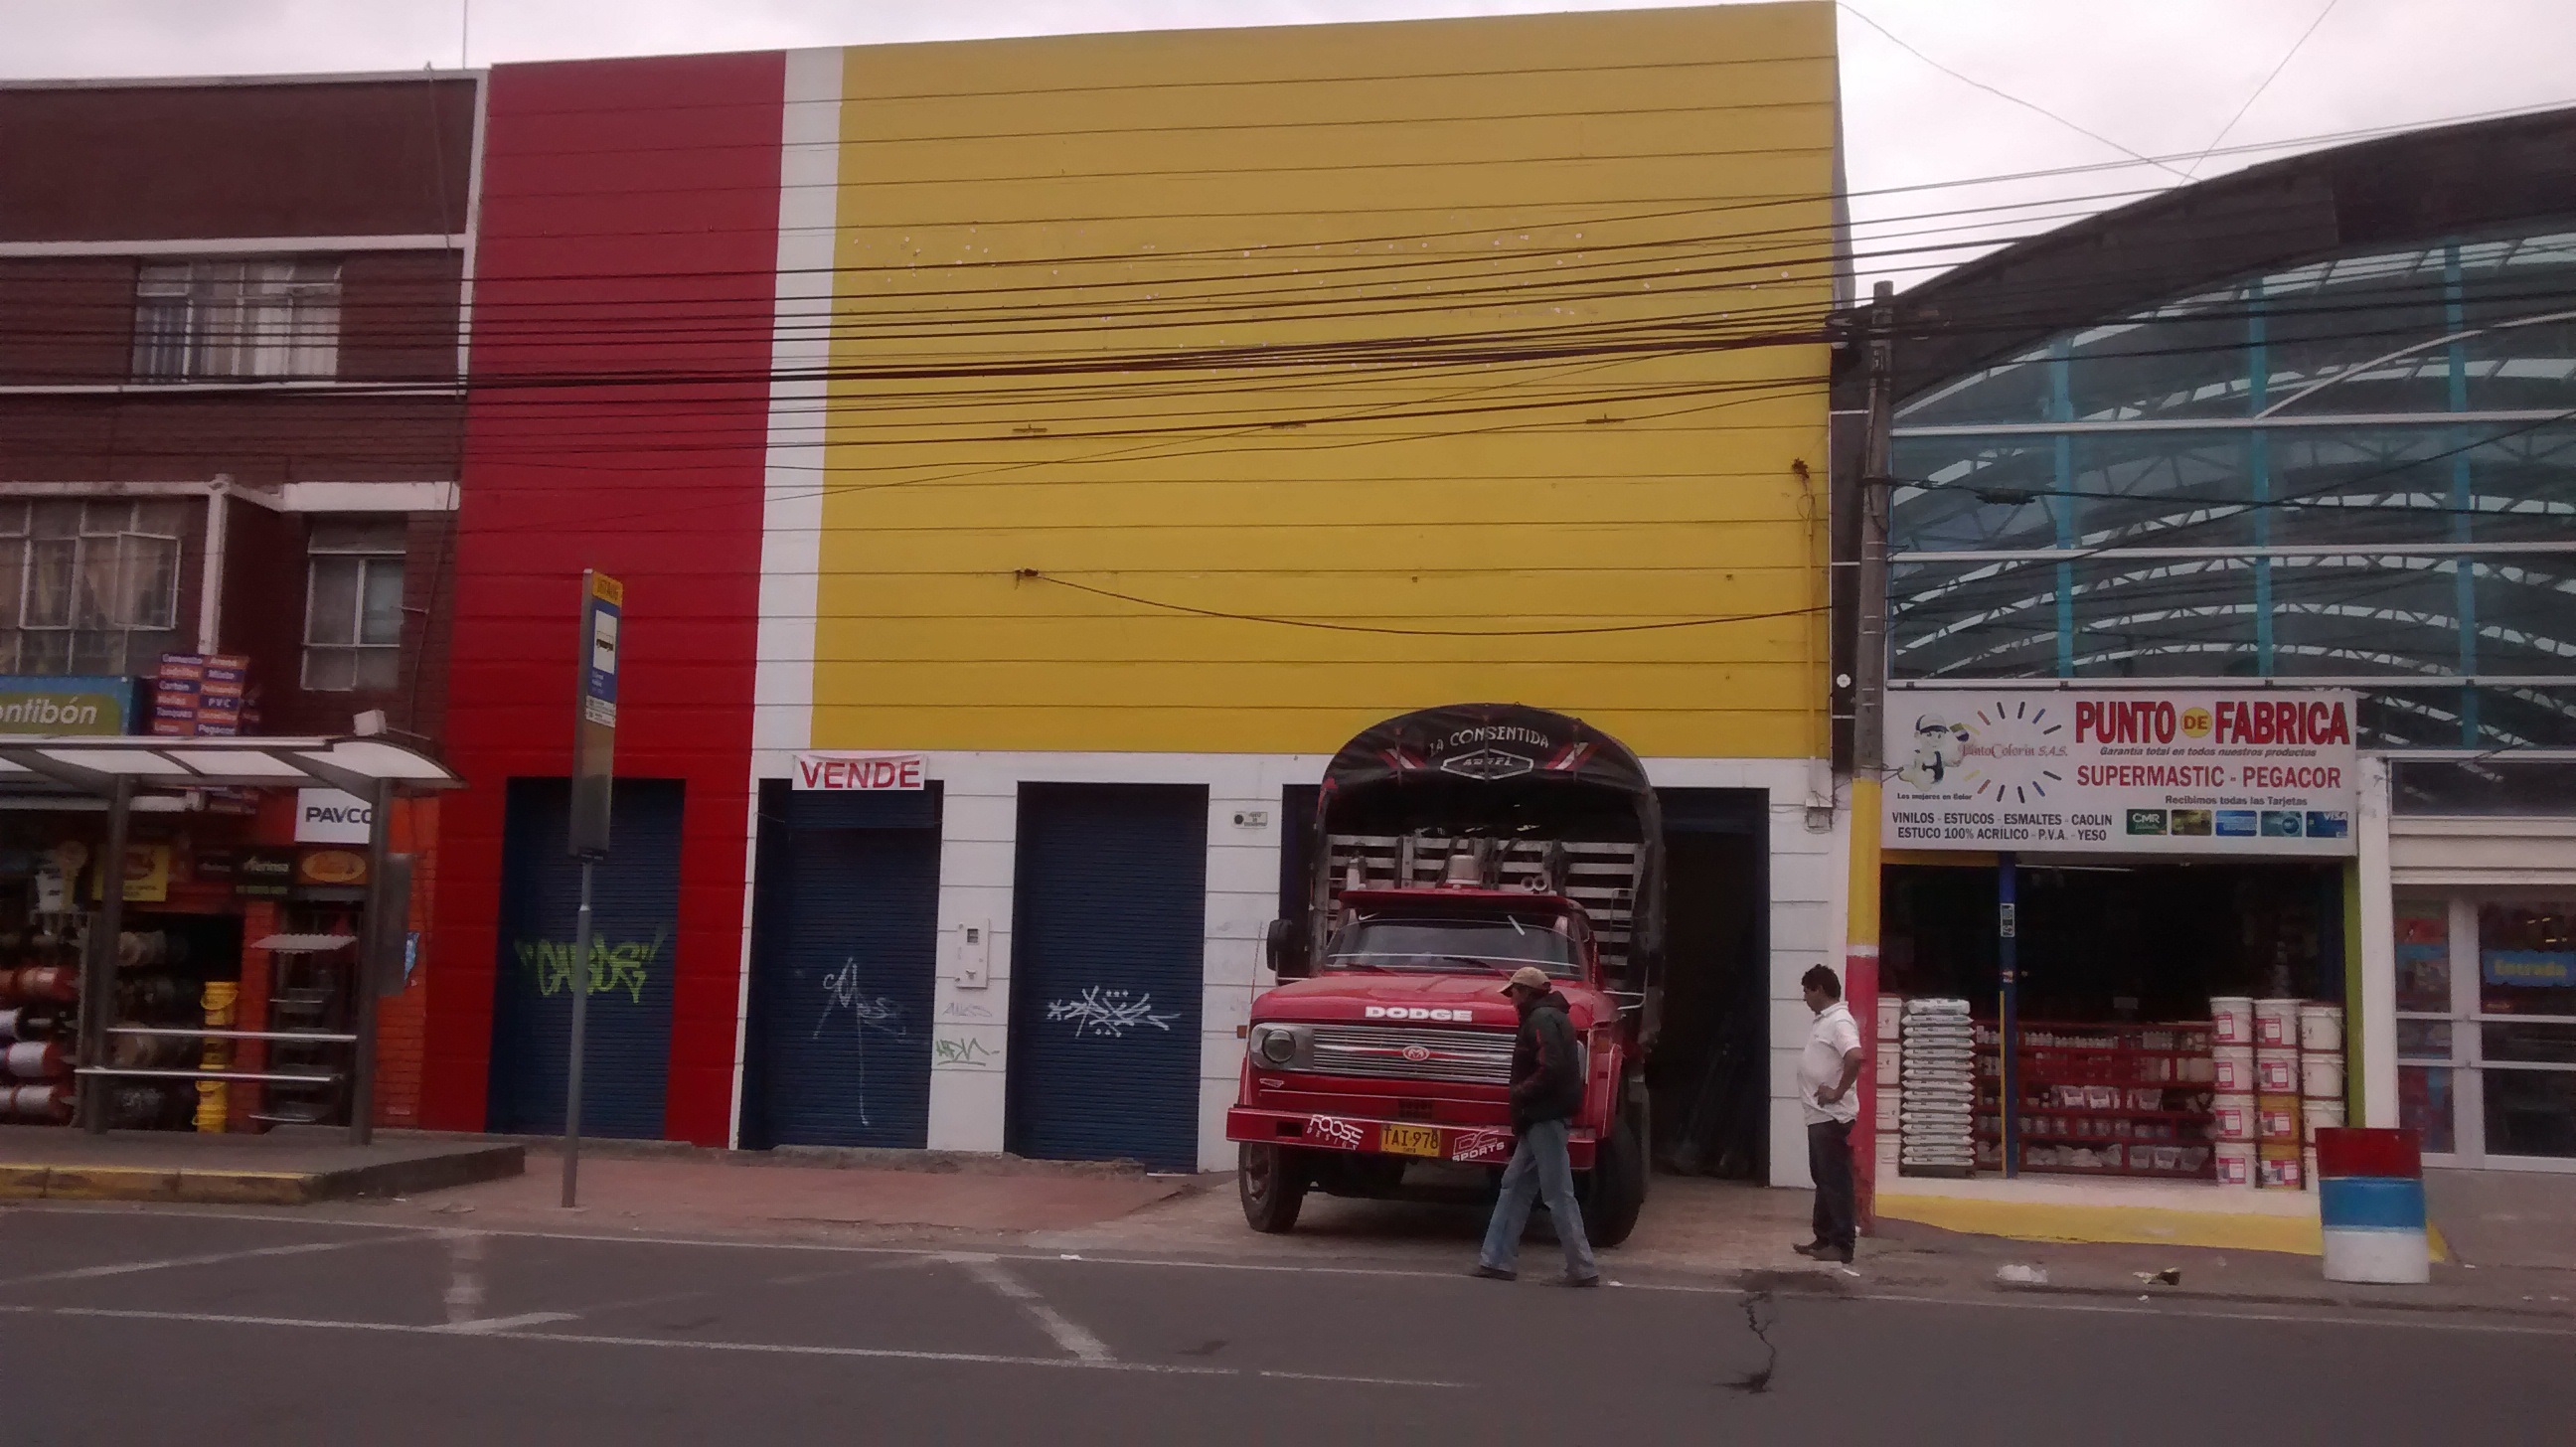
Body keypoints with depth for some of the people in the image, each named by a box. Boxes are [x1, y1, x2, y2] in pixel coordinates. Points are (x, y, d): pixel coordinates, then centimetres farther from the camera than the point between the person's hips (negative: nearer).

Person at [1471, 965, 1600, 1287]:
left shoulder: (1542, 1020, -12)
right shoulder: (1553, 1017, 19)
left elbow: (1551, 1069, -23)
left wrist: (1520, 1093, -11)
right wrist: (1522, 1094, 11)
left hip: (1545, 1118, -11)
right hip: (1543, 1118, 11)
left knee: (1558, 1194, -7)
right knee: (1514, 1184, 11)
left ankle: (1583, 1269, -5)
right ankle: (1497, 1259, 13)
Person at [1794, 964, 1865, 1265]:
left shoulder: (1839, 1022, -17)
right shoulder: (1823, 1020, 15)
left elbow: (1855, 1057, -34)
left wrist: (1838, 1092, -24)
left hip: (1831, 1117, -10)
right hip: (1819, 1116, 10)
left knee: (1835, 1181, -6)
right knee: (1822, 1179, 15)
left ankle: (1842, 1245, -2)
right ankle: (1824, 1239, 22)